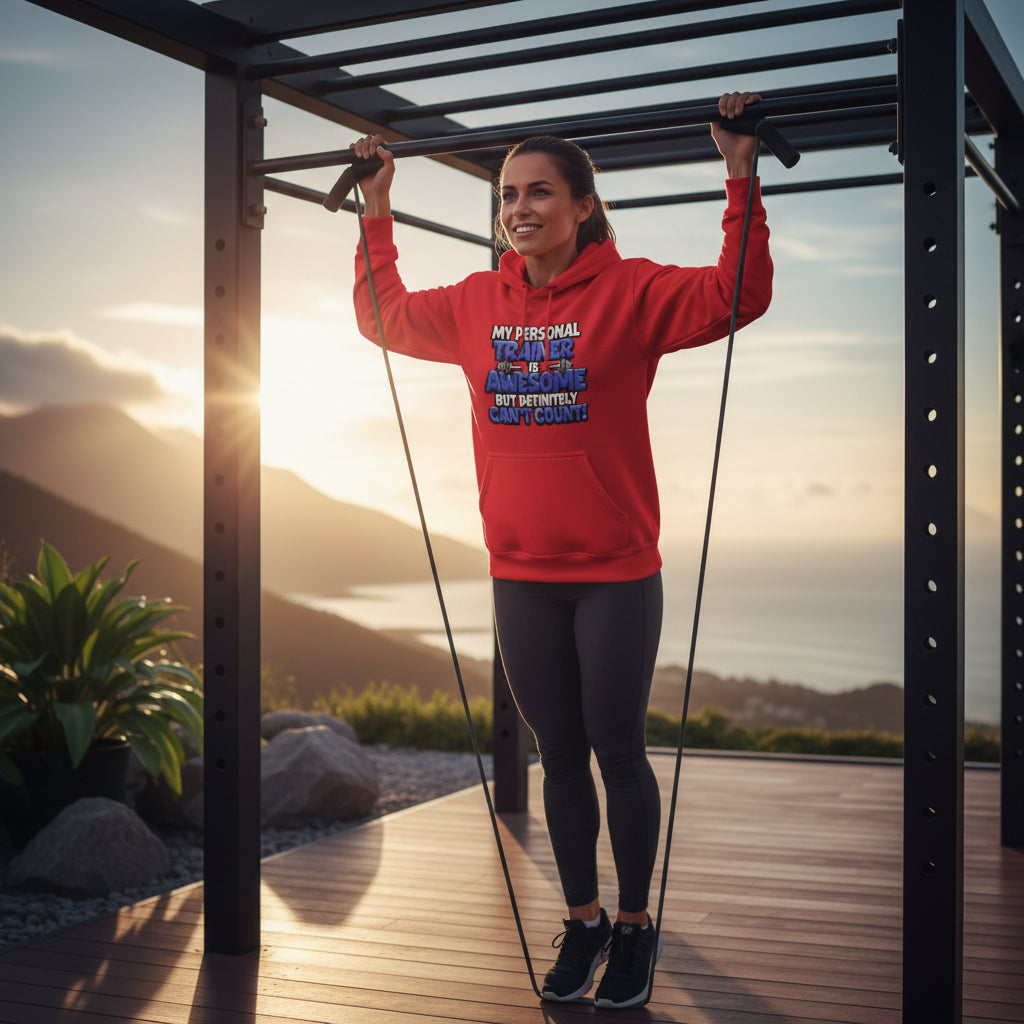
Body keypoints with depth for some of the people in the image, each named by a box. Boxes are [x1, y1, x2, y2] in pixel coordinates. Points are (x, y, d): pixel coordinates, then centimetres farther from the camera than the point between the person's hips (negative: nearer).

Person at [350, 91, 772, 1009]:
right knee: (559, 755, 14)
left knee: (617, 751, 8)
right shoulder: (478, 303, 7)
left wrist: (741, 178, -21)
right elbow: (383, 315, 21)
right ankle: (582, 920, 30)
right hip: (520, 576, 4)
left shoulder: (627, 292, -7)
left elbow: (736, 296, -17)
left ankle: (635, 923, 27)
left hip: (616, 573, -4)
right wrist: (376, 209, 20)